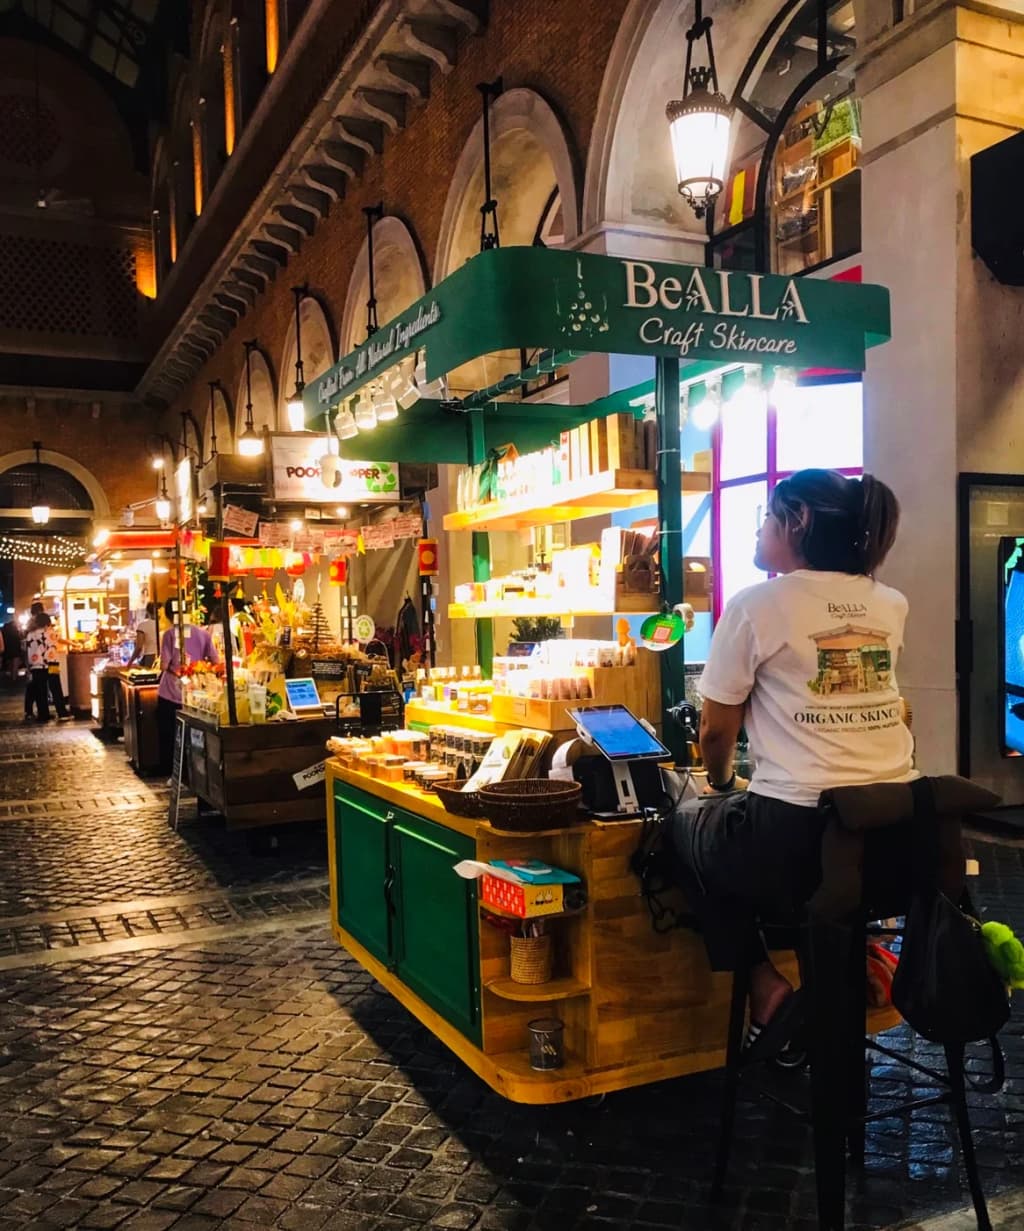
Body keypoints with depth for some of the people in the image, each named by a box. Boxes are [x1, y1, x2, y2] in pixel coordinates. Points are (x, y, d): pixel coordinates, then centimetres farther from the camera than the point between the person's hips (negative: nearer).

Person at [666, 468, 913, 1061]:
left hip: (799, 835, -6)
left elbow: (717, 731, 1)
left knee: (688, 828, 24)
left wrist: (722, 783, 21)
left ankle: (767, 986, 13)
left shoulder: (757, 604, -7)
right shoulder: (890, 605, 10)